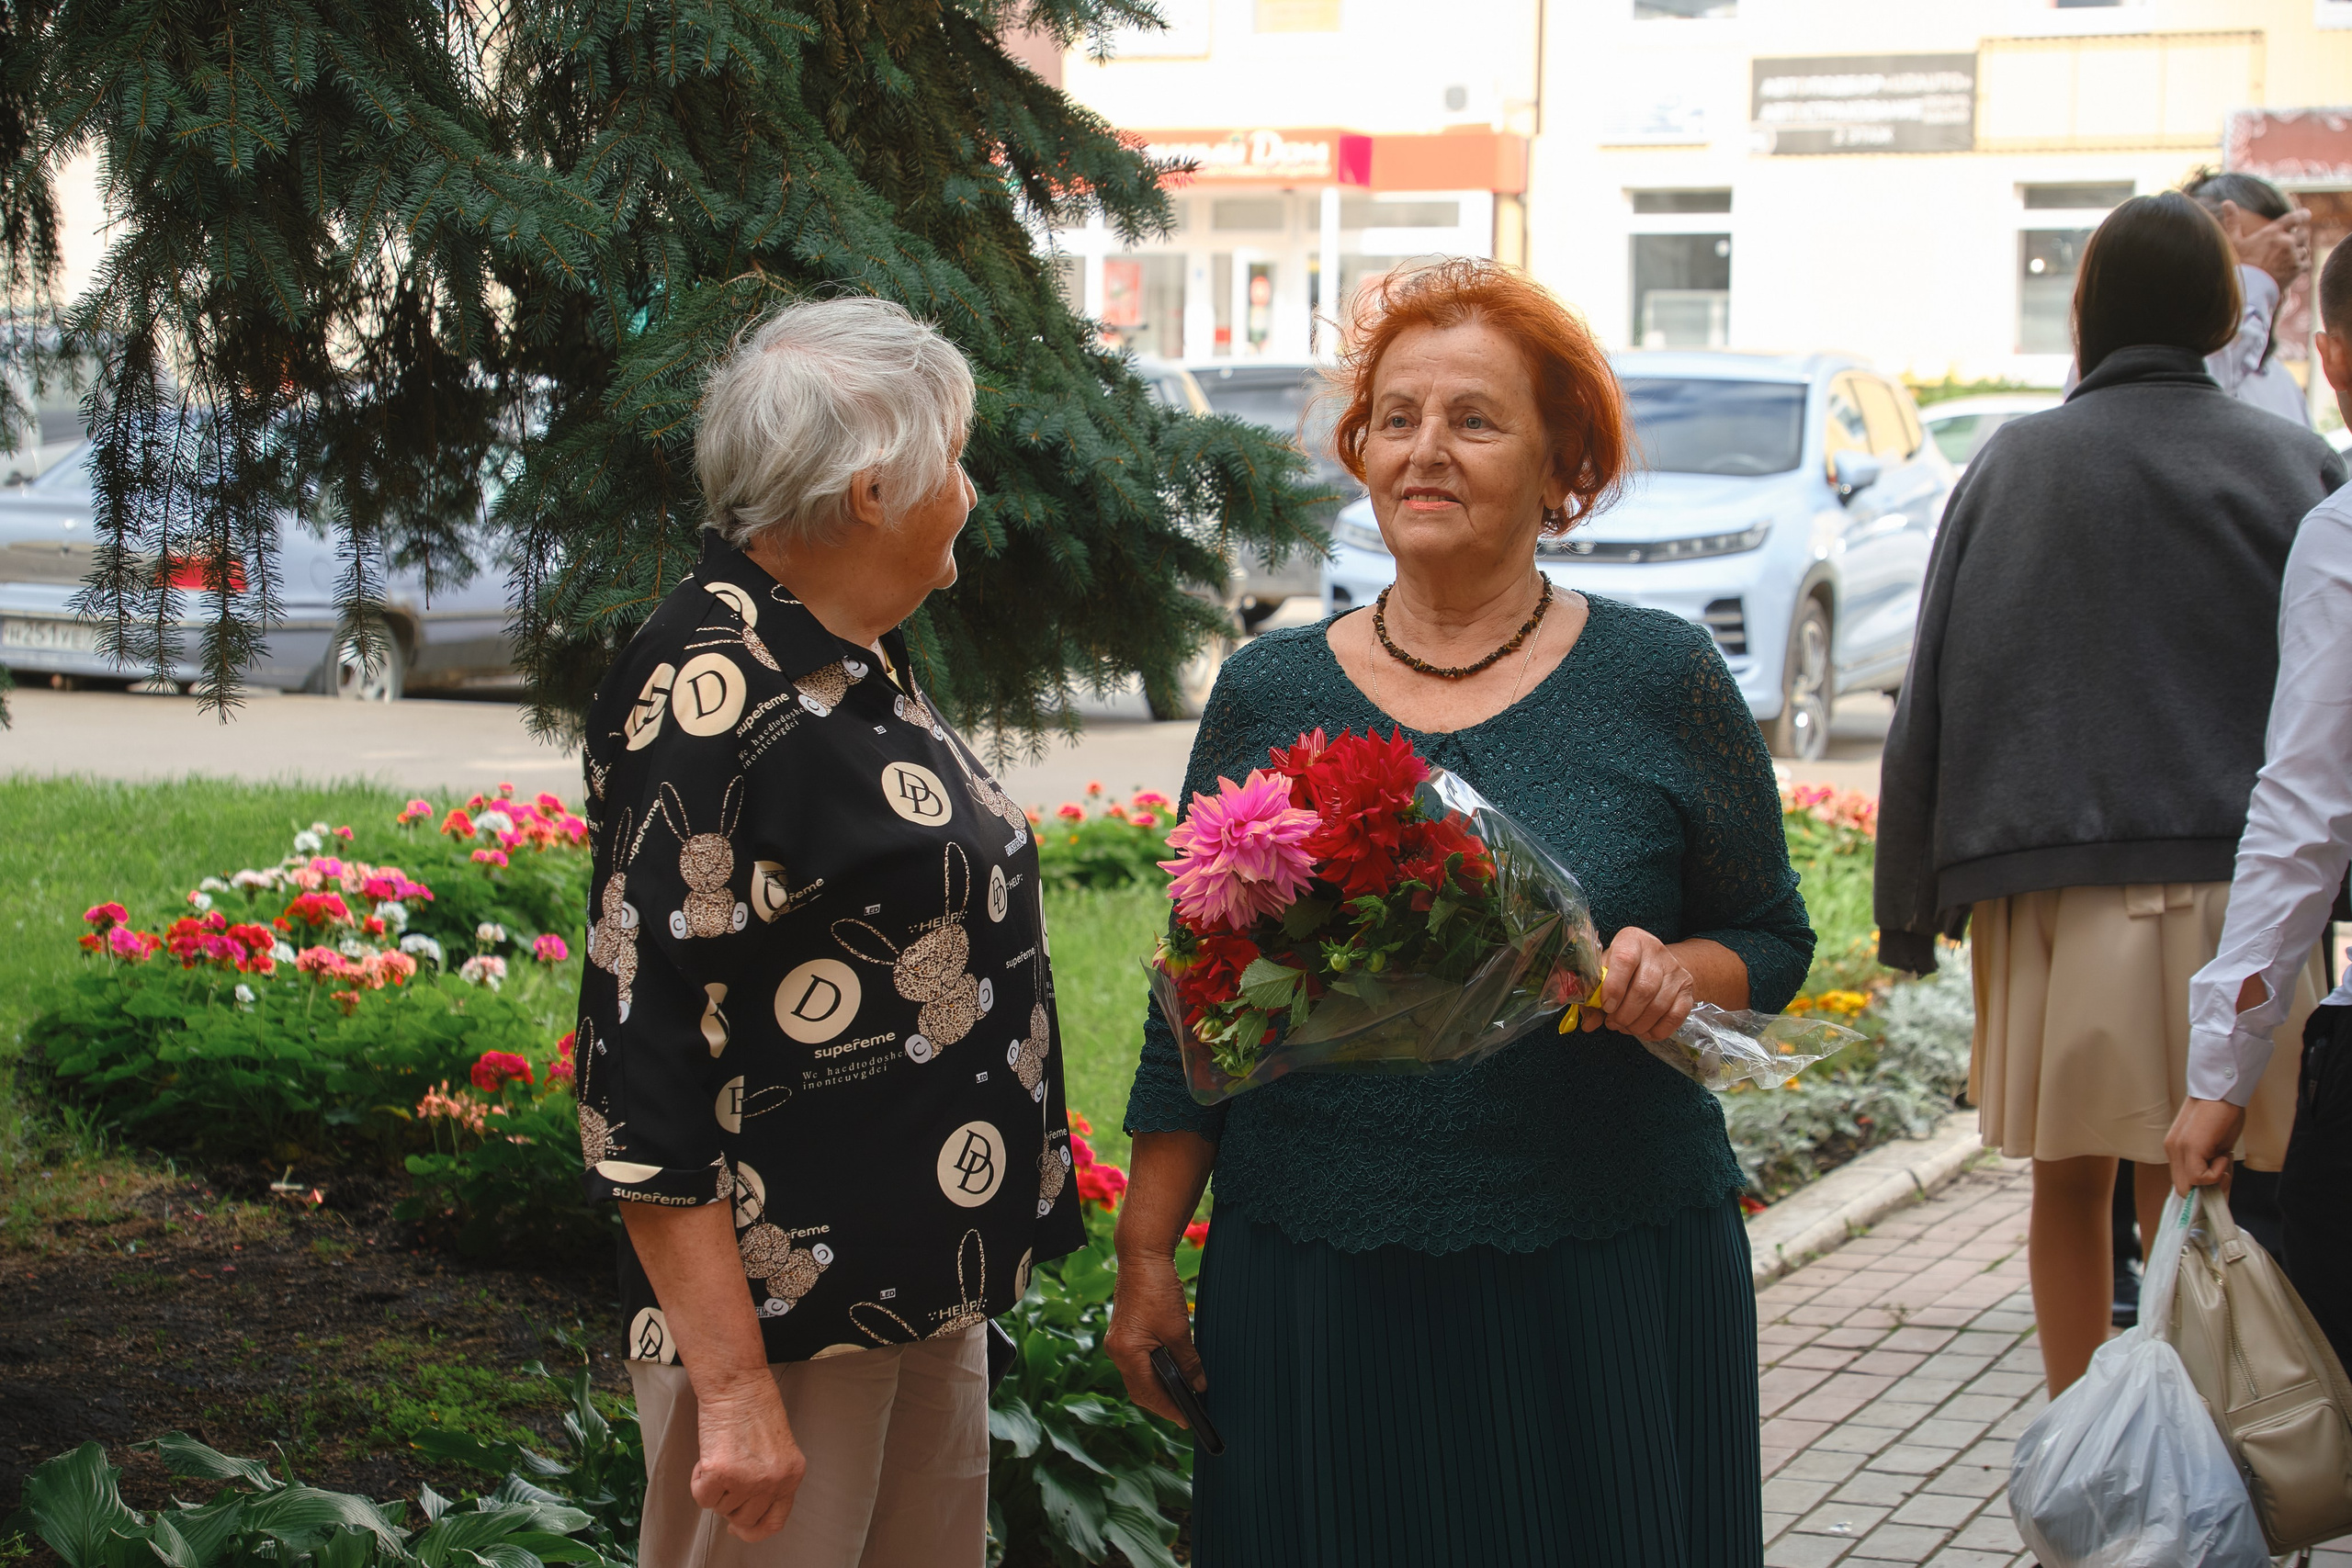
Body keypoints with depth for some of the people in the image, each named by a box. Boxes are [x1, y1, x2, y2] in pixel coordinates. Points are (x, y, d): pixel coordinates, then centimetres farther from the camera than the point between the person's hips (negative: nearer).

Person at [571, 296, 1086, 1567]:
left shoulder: (855, 663, 11)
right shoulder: (712, 694, -19)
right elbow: (642, 1071, -22)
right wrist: (735, 1390, -24)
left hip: (930, 1295, 9)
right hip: (782, 1307, -9)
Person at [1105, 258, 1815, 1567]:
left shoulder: (1662, 679, 0)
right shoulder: (1268, 696, 6)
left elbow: (1773, 940, 7)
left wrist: (1677, 975, -14)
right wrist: (1146, 1250, 7)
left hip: (1604, 1281, -1)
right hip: (1317, 1296, 1)